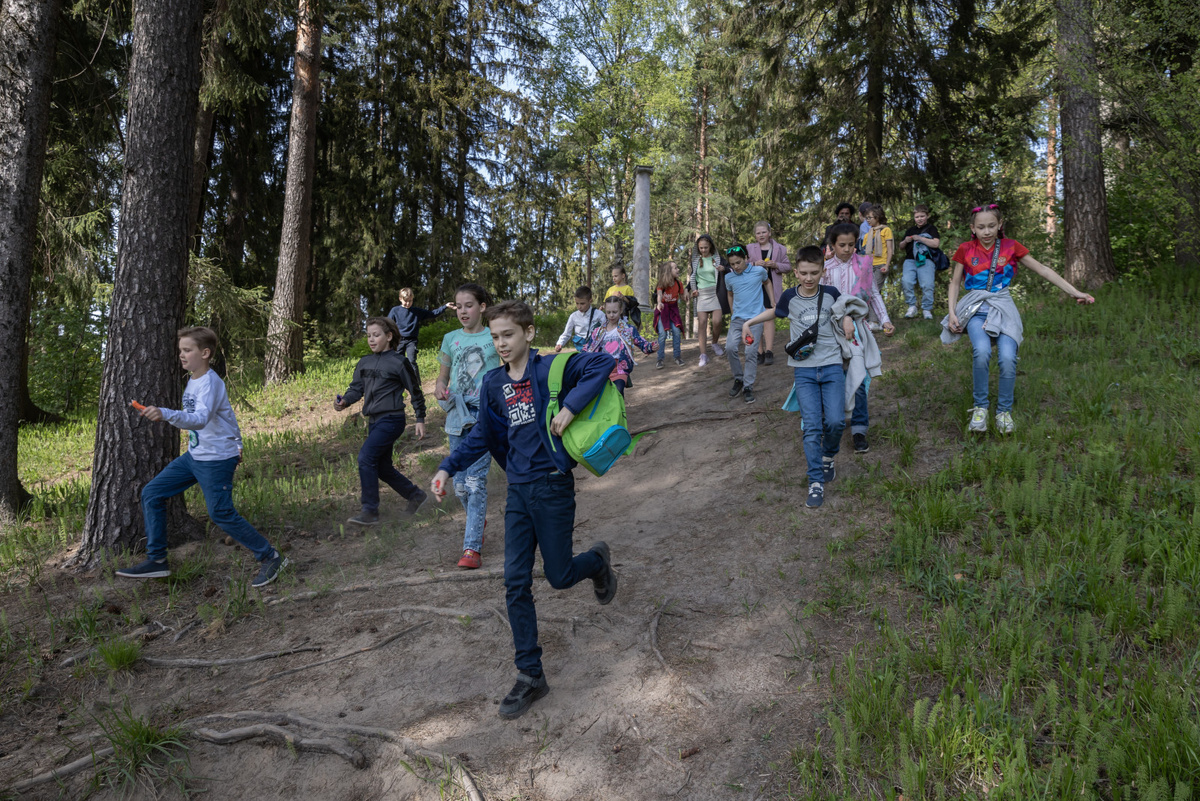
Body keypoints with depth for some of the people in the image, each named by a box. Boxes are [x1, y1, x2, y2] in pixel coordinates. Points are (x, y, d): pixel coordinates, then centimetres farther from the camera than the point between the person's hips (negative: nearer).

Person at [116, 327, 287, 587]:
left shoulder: (210, 382, -20)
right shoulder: (192, 380, 10)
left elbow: (200, 419, -38)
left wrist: (165, 414, -53)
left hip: (217, 460, -9)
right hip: (194, 455, 9)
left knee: (221, 513, -9)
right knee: (152, 494, 7)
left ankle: (270, 558, 4)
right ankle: (156, 560, 14)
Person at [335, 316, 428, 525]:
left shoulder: (399, 362, -7)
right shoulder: (364, 363, 12)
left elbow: (415, 391, -2)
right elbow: (356, 388, 10)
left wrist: (420, 419, -3)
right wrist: (344, 401, -11)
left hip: (391, 420, -8)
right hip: (374, 421, 8)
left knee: (366, 457, -20)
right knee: (382, 468, 13)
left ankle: (370, 511, -14)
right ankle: (415, 495, 33)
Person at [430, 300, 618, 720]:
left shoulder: (550, 369, -10)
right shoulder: (493, 384, 7)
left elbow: (602, 363, -19)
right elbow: (482, 436, 16)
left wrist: (571, 406, -26)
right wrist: (447, 467, 6)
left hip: (553, 486, -5)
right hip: (518, 491, 5)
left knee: (559, 576, 5)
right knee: (516, 583, 1)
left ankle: (597, 560, 41)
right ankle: (530, 675, 11)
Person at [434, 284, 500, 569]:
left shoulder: (496, 338, 2)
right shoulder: (451, 339, 11)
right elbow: (443, 375, 18)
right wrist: (439, 388, -5)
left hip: (485, 416, -4)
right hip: (457, 415, 4)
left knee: (476, 479, -14)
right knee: (460, 484, 8)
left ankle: (472, 547, -11)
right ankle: (477, 520, 39)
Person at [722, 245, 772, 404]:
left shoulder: (759, 270, -1)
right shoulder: (729, 278, 5)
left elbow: (767, 283, 20)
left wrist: (773, 303, 15)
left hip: (755, 318, -2)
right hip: (737, 318, 2)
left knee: (751, 351, -9)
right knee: (730, 347, -15)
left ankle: (748, 386, -1)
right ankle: (738, 379, 6)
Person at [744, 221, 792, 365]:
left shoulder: (779, 249, 9)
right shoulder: (749, 248, 9)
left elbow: (788, 267, 11)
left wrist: (776, 265, -8)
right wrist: (754, 264, -12)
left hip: (772, 288, -1)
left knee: (769, 318, -8)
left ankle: (769, 352, -11)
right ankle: (760, 352, 6)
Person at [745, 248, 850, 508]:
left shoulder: (830, 294, 3)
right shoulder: (790, 297, 3)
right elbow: (775, 311, 25)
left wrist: (847, 320, 6)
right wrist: (749, 321, 20)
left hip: (832, 366, 0)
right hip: (804, 370, 0)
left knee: (835, 421, -13)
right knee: (812, 426, -10)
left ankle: (829, 456, 20)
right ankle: (816, 483, -5)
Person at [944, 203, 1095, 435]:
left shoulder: (1010, 247, 5)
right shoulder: (966, 250, 5)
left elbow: (1042, 270, 6)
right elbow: (955, 282, 13)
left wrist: (1075, 292, 2)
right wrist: (952, 313, 0)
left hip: (1002, 309, 1)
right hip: (975, 309, -1)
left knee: (1008, 357, -25)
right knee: (982, 351, -31)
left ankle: (1004, 411, -5)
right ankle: (980, 407, -14)